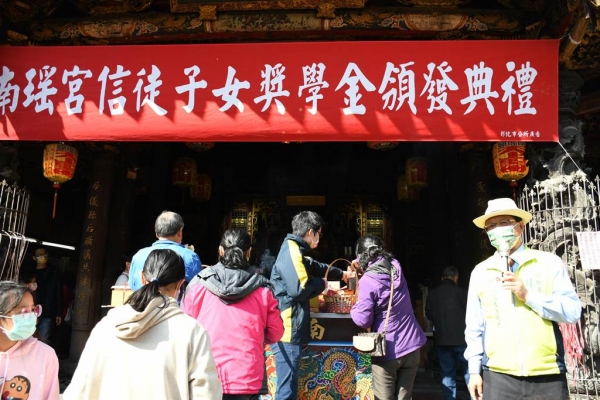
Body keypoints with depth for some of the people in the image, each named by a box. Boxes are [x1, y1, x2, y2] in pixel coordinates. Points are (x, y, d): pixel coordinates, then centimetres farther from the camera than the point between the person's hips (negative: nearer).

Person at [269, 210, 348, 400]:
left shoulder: (294, 250, 16)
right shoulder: (291, 251, -16)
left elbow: (316, 267, 34)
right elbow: (299, 289, -26)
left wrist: (341, 274, 42)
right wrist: (322, 284, -8)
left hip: (290, 331, 10)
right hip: (287, 333, -10)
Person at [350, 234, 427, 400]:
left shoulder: (367, 281, -17)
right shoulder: (396, 267, 2)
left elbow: (363, 320, -15)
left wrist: (353, 309, 3)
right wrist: (362, 266, 25)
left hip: (387, 351, -6)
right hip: (411, 345, 6)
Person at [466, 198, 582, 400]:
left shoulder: (549, 262, 1)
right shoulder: (480, 271, 5)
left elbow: (573, 311, -5)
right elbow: (474, 327, 7)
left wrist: (528, 295, -16)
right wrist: (475, 370, 6)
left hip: (548, 376, -1)